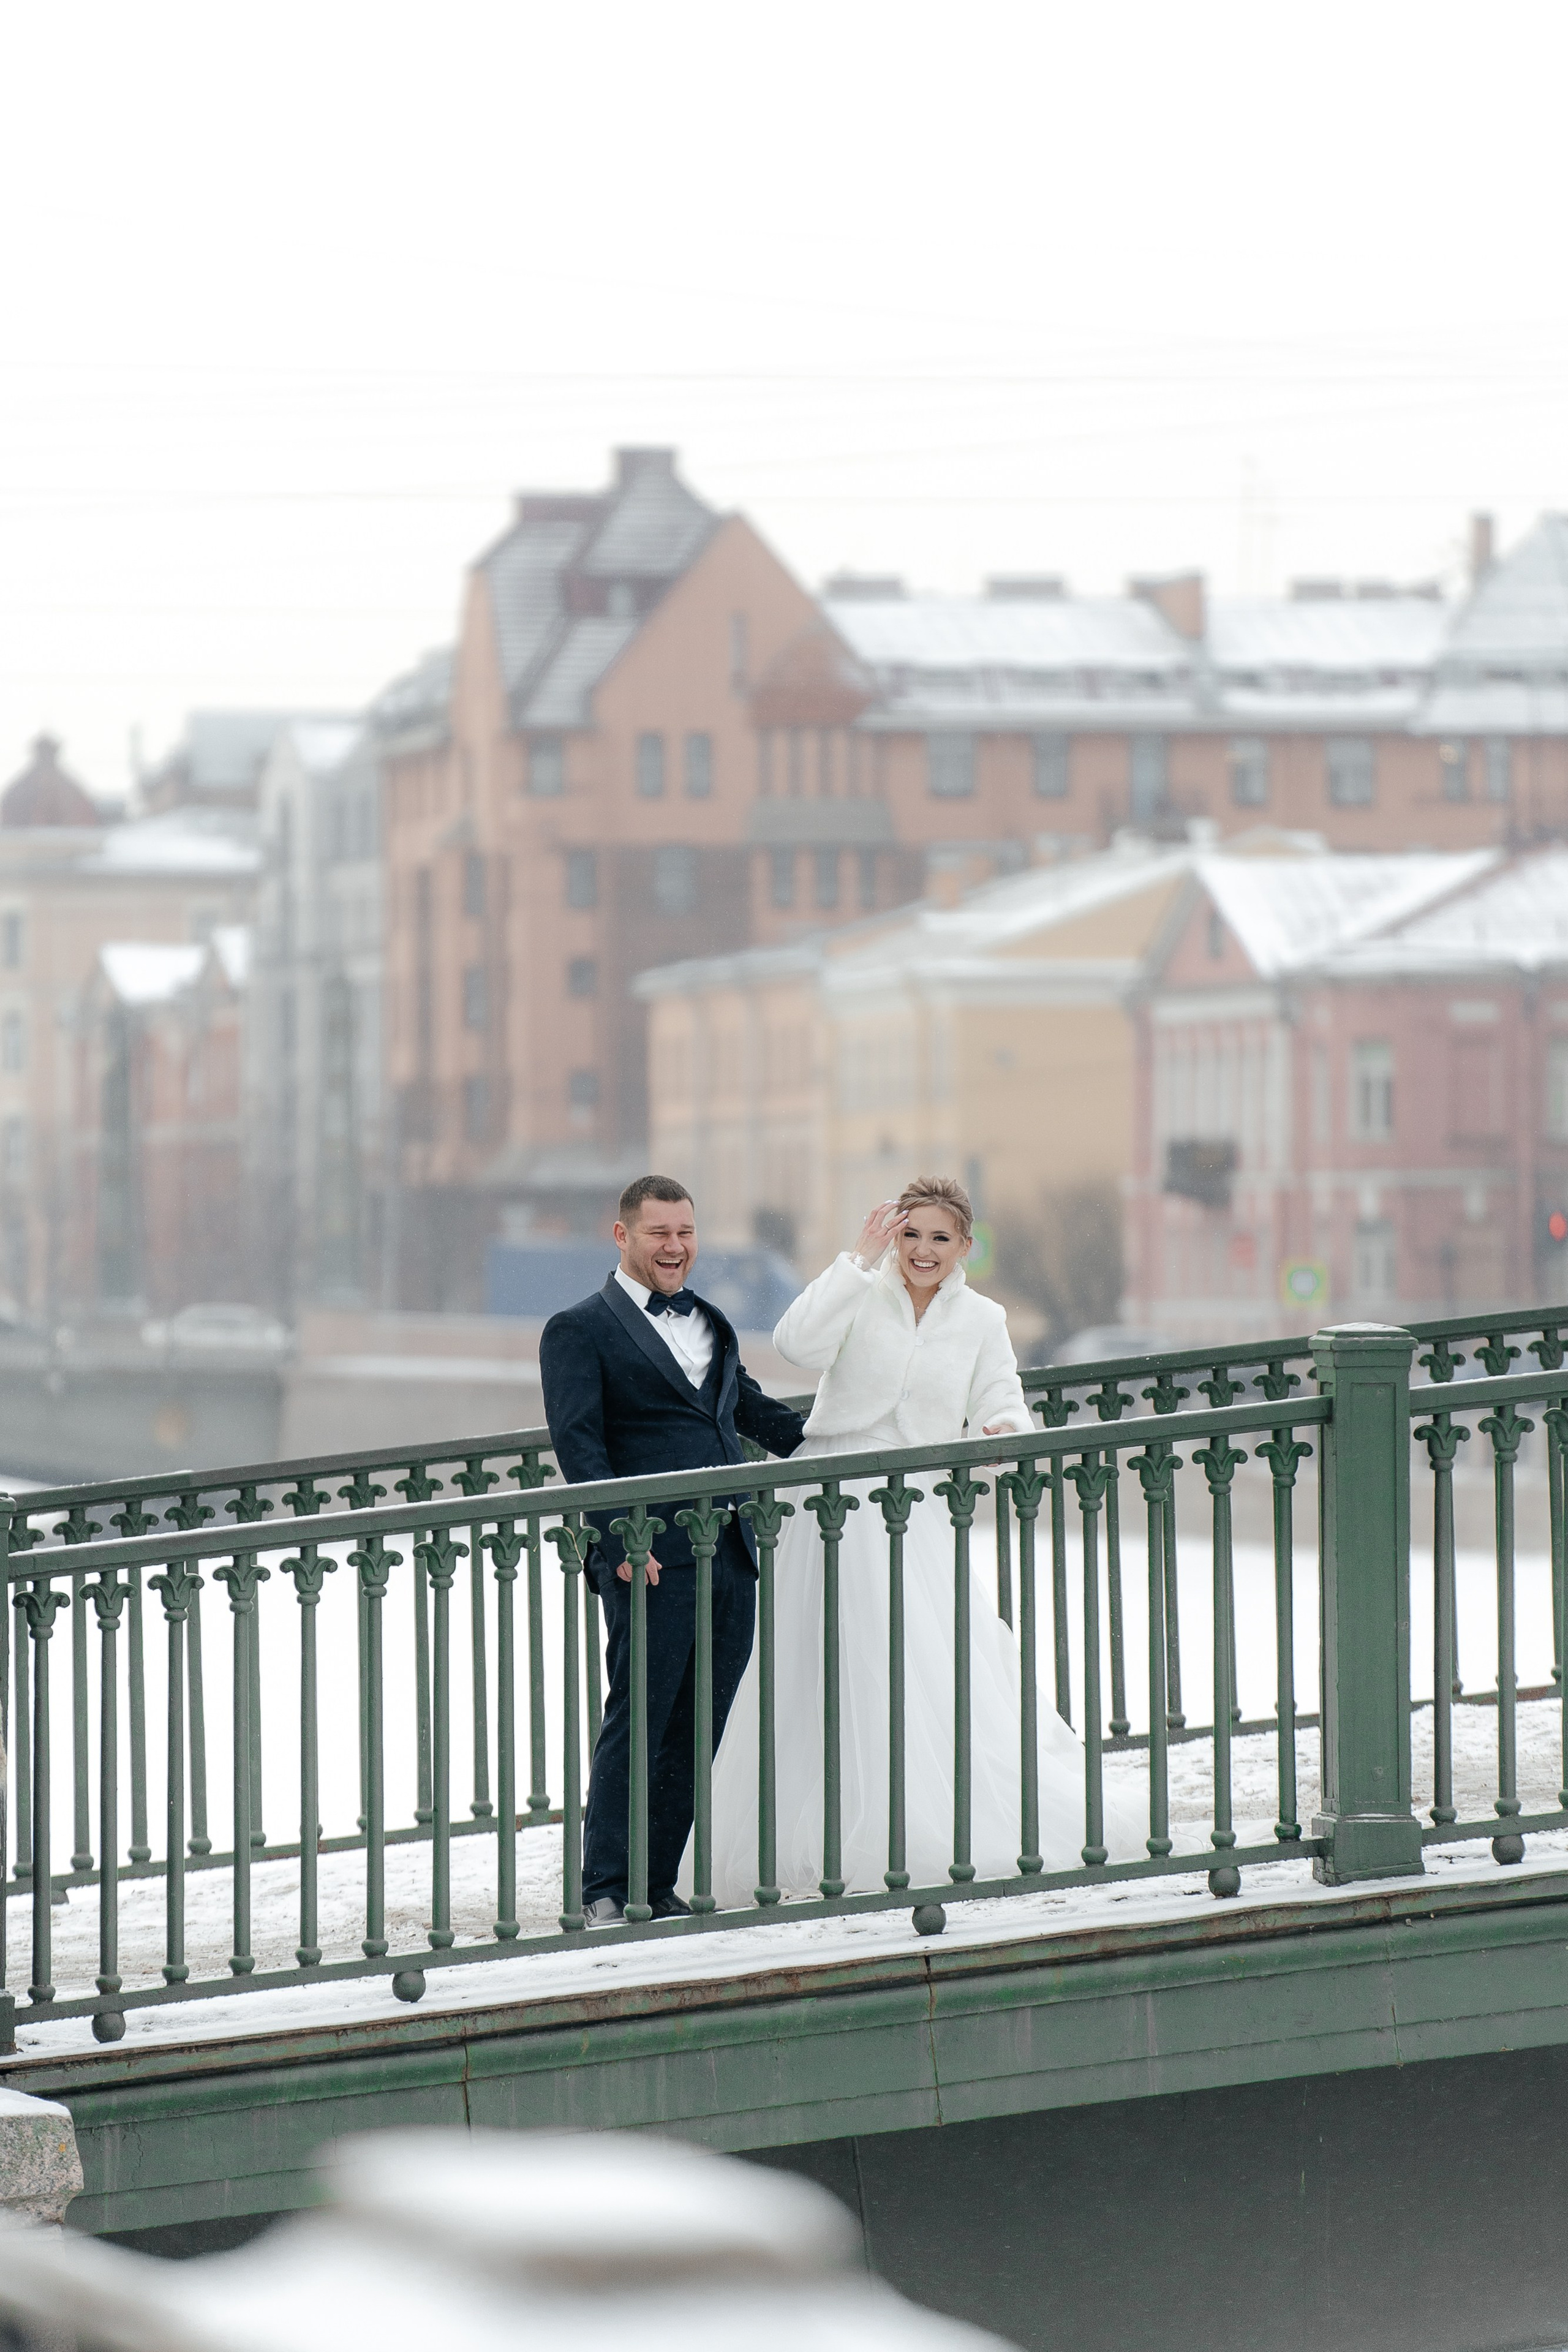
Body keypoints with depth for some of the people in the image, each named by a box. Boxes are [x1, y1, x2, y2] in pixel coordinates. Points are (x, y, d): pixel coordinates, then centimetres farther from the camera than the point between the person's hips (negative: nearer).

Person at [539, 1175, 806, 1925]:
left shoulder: (709, 1324, 21)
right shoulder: (579, 1330, 1)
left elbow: (757, 1413, 33)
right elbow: (578, 1444, -8)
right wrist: (620, 1538, -19)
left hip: (729, 1556, 6)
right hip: (650, 1559, -6)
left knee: (701, 1731, 6)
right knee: (638, 1722, -7)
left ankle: (660, 1886, 12)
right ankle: (605, 1893, -2)